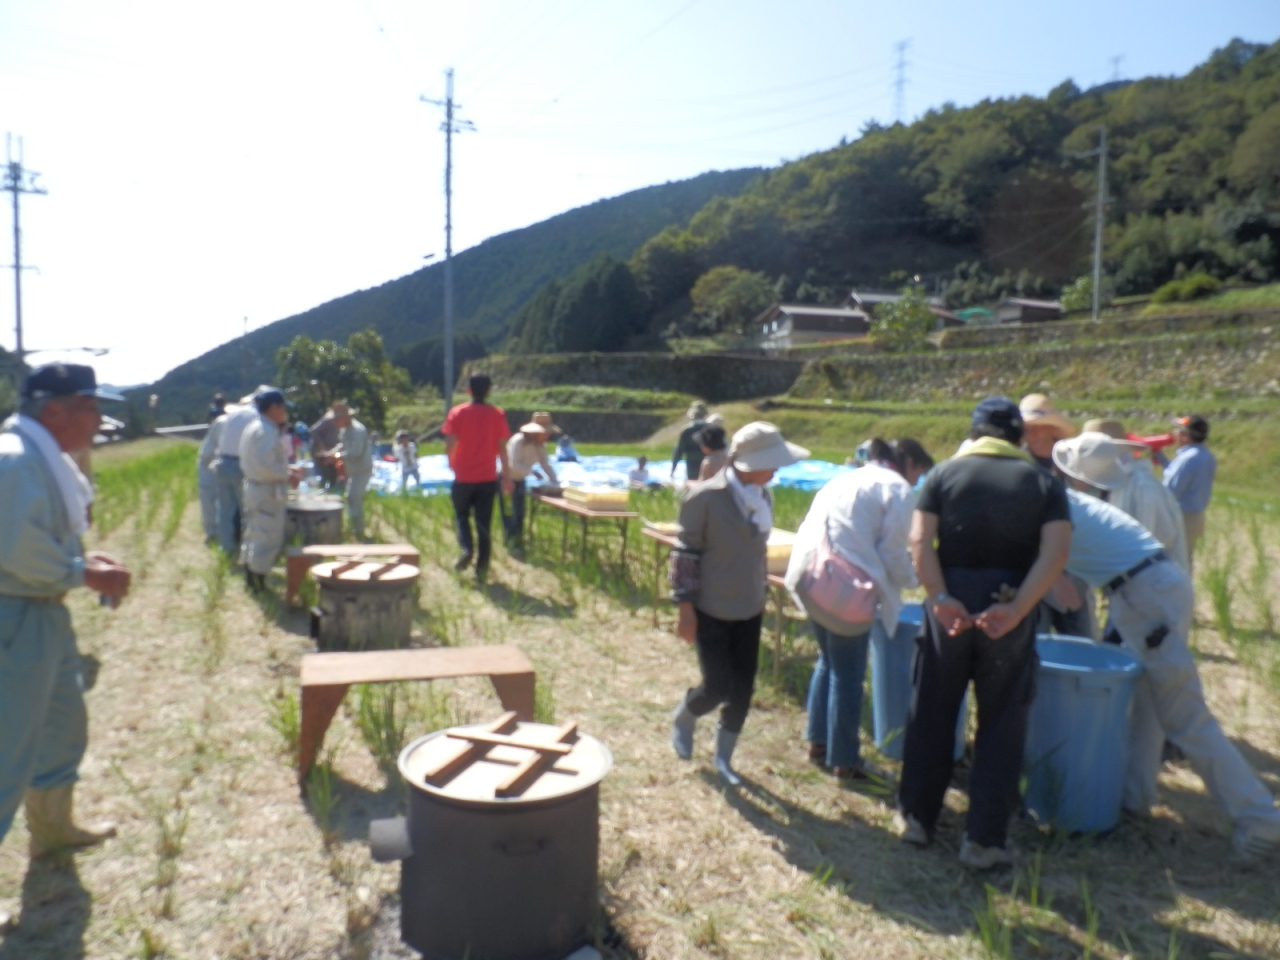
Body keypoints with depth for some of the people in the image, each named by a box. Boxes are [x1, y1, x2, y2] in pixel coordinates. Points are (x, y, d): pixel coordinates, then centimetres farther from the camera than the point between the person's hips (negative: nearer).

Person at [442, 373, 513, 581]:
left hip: (464, 476, -1)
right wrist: (507, 476, 5)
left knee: (462, 515, 18)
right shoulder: (497, 414, -1)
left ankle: (466, 549, -5)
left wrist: (452, 463, 11)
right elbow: (502, 448, -2)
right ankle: (482, 567, 7)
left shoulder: (458, 412, -5)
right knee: (484, 522, 7)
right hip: (488, 478, 1)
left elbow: (449, 446, -9)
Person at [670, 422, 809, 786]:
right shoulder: (705, 496, -19)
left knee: (743, 689, 9)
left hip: (748, 610, 6)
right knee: (717, 687, -4)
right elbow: (685, 552, -14)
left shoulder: (763, 496, 0)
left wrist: (761, 595, 16)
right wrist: (686, 609, -15)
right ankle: (682, 720, 30)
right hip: (711, 610, -6)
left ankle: (723, 757, 30)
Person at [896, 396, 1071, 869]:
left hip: (950, 604, 1)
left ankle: (916, 817, 25)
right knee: (1001, 724, 10)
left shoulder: (945, 472, 5)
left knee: (931, 713, 14)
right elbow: (1055, 553, -10)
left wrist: (940, 599, -17)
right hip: (1010, 609, 0)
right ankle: (983, 839, 14)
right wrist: (1016, 611, -18)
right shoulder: (1044, 482, 6)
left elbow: (919, 541, -10)